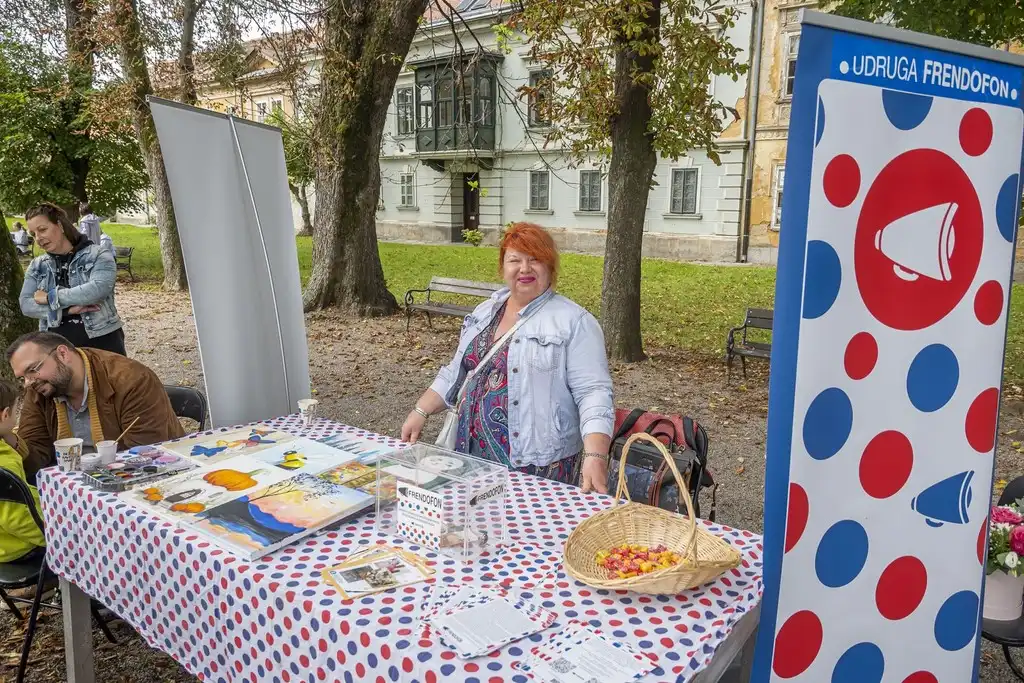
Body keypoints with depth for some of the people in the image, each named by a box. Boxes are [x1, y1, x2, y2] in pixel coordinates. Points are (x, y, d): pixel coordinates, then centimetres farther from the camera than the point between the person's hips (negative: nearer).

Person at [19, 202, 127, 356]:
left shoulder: (98, 255, -4)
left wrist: (51, 297, -13)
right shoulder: (37, 266, 10)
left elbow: (98, 288, -21)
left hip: (101, 341, -4)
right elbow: (26, 304, 0)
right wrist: (67, 309, -16)